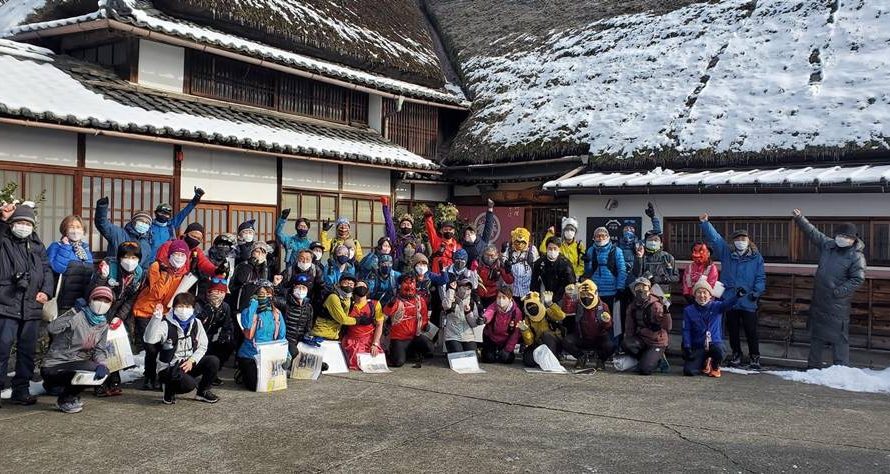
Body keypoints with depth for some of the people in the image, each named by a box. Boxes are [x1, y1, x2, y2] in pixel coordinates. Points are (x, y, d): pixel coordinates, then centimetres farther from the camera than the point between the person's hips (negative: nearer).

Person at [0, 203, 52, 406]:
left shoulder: (37, 246, 17)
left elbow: (47, 270, 16)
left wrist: (46, 291, 1)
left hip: (32, 307, 4)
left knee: (28, 350, 8)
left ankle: (21, 390, 17)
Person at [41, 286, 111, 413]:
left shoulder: (103, 325, 6)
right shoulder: (77, 316, -16)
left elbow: (99, 350, 3)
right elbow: (51, 329, -31)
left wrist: (101, 364, -17)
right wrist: (75, 313, -33)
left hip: (75, 365, 7)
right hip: (53, 367, -7)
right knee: (92, 368, -28)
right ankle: (64, 400, -2)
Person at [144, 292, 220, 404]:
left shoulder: (196, 323, 3)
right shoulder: (166, 324, -12)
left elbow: (202, 346, 5)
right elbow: (149, 339, -30)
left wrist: (192, 360, -12)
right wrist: (156, 317, -38)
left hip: (189, 364, 6)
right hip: (169, 368, -5)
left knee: (213, 361, -17)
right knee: (189, 384, -32)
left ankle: (202, 392, 6)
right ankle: (169, 389, 4)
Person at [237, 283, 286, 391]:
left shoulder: (277, 313, 6)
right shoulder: (249, 311, -6)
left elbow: (281, 336, 6)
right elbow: (246, 325, -29)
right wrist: (253, 304, -20)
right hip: (249, 356, -4)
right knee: (255, 385, -14)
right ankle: (243, 374, 21)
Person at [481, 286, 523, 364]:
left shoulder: (516, 312, -19)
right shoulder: (494, 306, -22)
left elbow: (516, 333, -14)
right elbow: (489, 311, -48)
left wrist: (508, 349, -17)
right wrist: (484, 318, -73)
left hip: (505, 340, 1)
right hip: (490, 339, 0)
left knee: (506, 358, -15)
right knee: (489, 358, -13)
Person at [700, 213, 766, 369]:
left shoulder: (756, 257, 2)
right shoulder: (727, 253, 7)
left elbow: (761, 277, 0)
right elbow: (714, 238, 2)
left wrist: (757, 292, -14)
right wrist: (705, 223, -6)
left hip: (748, 302, -2)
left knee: (751, 331, 0)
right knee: (733, 330, 12)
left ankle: (754, 357, 13)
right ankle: (736, 355, 27)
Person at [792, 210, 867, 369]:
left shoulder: (857, 257, -11)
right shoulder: (828, 245, 6)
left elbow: (858, 279, -15)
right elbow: (812, 232, 15)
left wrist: (838, 292, -20)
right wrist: (800, 219, 9)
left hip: (838, 304, -7)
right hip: (818, 301, 7)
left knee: (839, 337, -6)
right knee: (816, 335, 14)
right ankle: (813, 366, 24)